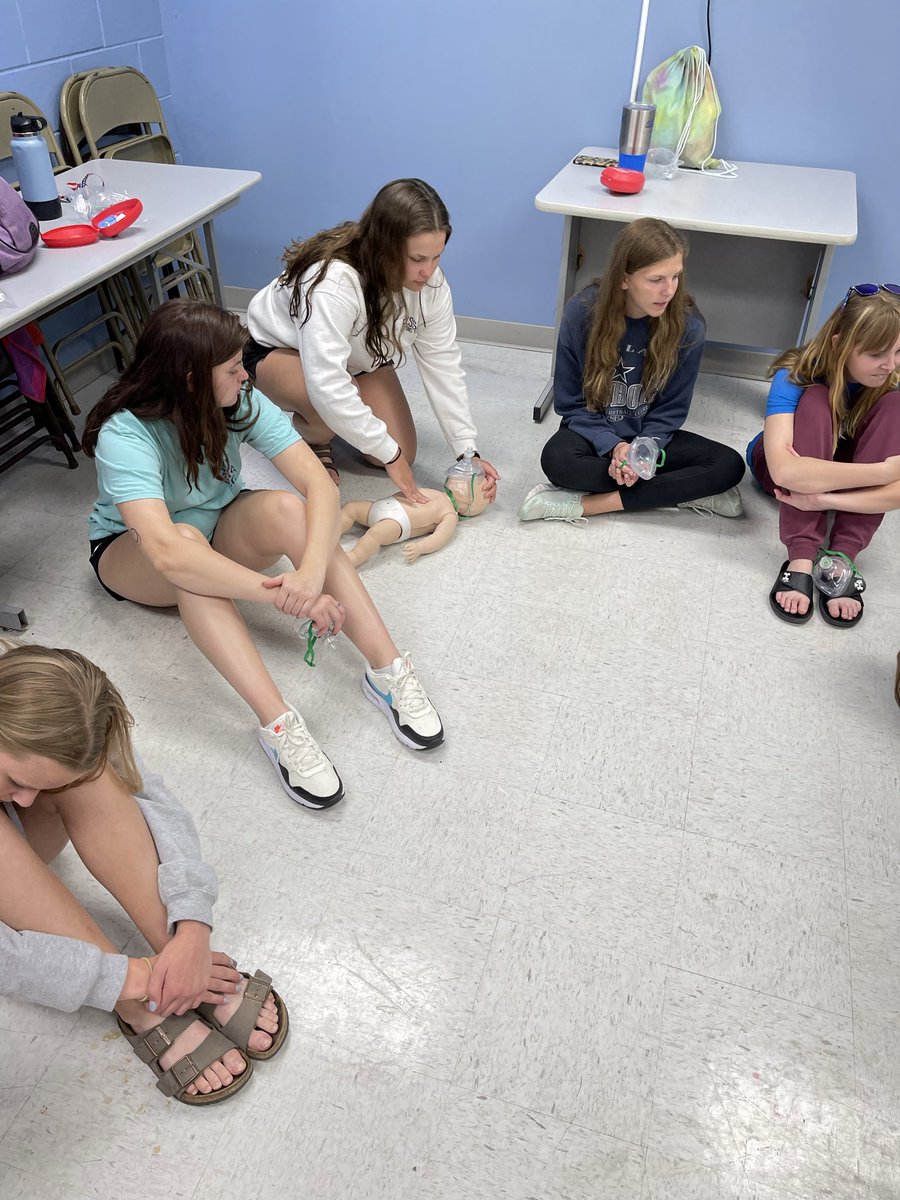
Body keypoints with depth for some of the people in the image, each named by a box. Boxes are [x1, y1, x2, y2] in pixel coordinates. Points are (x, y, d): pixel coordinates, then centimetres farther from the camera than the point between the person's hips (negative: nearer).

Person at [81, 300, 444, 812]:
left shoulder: (242, 402, -19)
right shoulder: (124, 434, -32)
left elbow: (320, 484, -31)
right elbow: (166, 551, -47)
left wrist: (312, 569, -49)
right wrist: (280, 593, -54)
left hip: (221, 527, 3)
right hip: (131, 551, -3)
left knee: (287, 509, -31)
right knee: (188, 541, -40)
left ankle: (389, 671, -32)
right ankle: (278, 725, -45)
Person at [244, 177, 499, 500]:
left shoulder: (429, 280, -21)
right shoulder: (334, 281, -41)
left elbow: (442, 363, -17)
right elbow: (326, 384, -47)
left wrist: (467, 451, -23)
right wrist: (389, 453, -42)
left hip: (359, 356, 6)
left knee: (403, 454, -4)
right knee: (331, 408, -39)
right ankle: (311, 439, -1)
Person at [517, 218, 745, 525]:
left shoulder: (687, 326, -14)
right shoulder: (582, 312, -17)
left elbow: (670, 410, -5)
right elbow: (570, 402, -9)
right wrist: (613, 447, -24)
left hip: (649, 436, 2)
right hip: (594, 433, -2)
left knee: (730, 466, -22)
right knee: (556, 459, -36)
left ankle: (585, 505, -25)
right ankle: (684, 492, -19)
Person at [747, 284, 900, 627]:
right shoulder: (795, 377, -29)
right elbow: (784, 470, -46)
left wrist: (820, 498, -45)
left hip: (845, 472, 3)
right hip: (777, 466, -2)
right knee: (816, 402, -32)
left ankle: (842, 557, -32)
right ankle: (800, 560, -40)